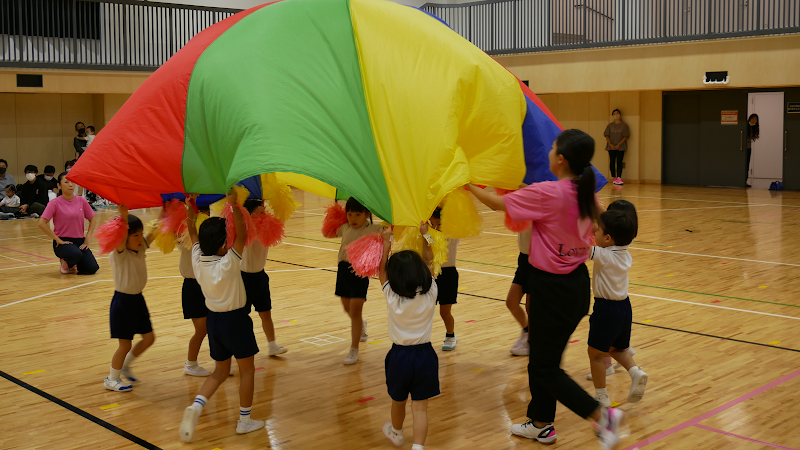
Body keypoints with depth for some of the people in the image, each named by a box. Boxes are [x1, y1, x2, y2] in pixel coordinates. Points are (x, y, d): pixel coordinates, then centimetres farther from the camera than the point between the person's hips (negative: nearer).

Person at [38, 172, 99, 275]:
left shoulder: (82, 201, 3)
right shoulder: (55, 203, -9)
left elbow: (92, 220, 13)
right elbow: (42, 224, -14)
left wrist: (87, 238, 0)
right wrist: (58, 239, -14)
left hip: (79, 241, 4)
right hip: (63, 242, -4)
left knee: (92, 269, -16)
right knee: (76, 254, -38)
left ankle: (73, 263, 18)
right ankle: (66, 262, 0)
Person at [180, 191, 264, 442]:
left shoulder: (198, 261, -7)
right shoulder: (228, 264, -23)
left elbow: (193, 233, 6)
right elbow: (242, 235, -29)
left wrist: (190, 206, 8)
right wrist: (234, 205, -32)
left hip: (214, 319, 6)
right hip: (235, 319, -6)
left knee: (220, 371, 19)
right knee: (247, 369, 11)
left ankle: (196, 406, -4)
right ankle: (244, 420, 17)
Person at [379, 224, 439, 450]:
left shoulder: (392, 297, -14)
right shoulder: (430, 295, -12)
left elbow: (382, 269, 0)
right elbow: (429, 262, 1)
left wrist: (387, 241, 7)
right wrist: (424, 235, 9)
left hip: (399, 355, 0)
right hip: (424, 355, 0)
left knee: (398, 401, 23)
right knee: (420, 407, 2)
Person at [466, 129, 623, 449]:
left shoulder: (546, 193, -21)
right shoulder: (587, 195, 0)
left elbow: (496, 203, -10)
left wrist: (470, 185, 7)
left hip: (552, 287, -8)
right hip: (578, 281, 8)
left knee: (546, 368, 3)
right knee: (542, 358, 20)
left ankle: (601, 414, -1)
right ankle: (541, 424, 32)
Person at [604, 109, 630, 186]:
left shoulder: (624, 125, 4)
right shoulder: (610, 125, 10)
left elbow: (625, 136, -2)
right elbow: (607, 136, 5)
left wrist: (618, 145, -12)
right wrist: (611, 145, -10)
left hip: (620, 147, -2)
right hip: (611, 147, 2)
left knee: (619, 162, -9)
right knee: (612, 162, 1)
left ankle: (619, 178, -17)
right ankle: (614, 178, 6)